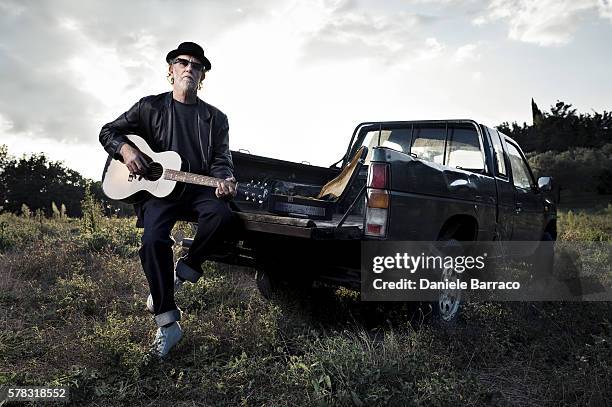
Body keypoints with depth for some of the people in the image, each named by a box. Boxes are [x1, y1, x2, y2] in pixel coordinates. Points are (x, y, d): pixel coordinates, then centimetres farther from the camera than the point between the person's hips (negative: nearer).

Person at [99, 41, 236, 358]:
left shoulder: (216, 119, 11)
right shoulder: (151, 107, 9)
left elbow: (221, 160, 5)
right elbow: (108, 132, 14)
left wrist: (224, 181, -18)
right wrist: (125, 149, -8)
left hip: (198, 188, 1)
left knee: (222, 215, -33)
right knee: (153, 240, -27)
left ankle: (187, 267, -5)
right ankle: (167, 323, -16)